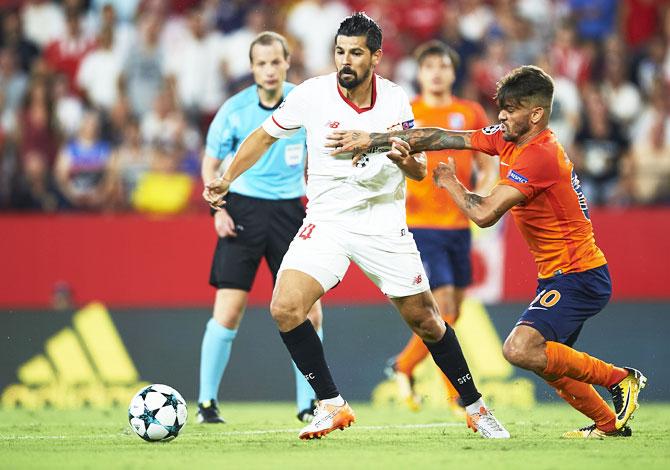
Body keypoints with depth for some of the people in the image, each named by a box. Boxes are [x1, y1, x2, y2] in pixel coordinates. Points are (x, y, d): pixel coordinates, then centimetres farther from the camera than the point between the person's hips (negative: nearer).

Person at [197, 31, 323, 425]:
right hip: (244, 210, -2)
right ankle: (207, 403, 2)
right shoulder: (234, 110, -5)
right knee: (228, 310, -9)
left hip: (290, 211, 2)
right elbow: (210, 163, 5)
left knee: (309, 312, -3)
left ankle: (308, 405, 10)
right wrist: (218, 209, -8)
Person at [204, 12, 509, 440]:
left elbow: (420, 171, 2)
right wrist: (226, 179, -3)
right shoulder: (312, 95, -9)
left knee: (426, 321, 2)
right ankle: (331, 406, -8)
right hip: (326, 223, 0)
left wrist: (406, 160, -22)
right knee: (285, 308, -20)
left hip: (384, 224, 0)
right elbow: (265, 135, 6)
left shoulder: (395, 100, -6)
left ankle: (476, 409, 21)